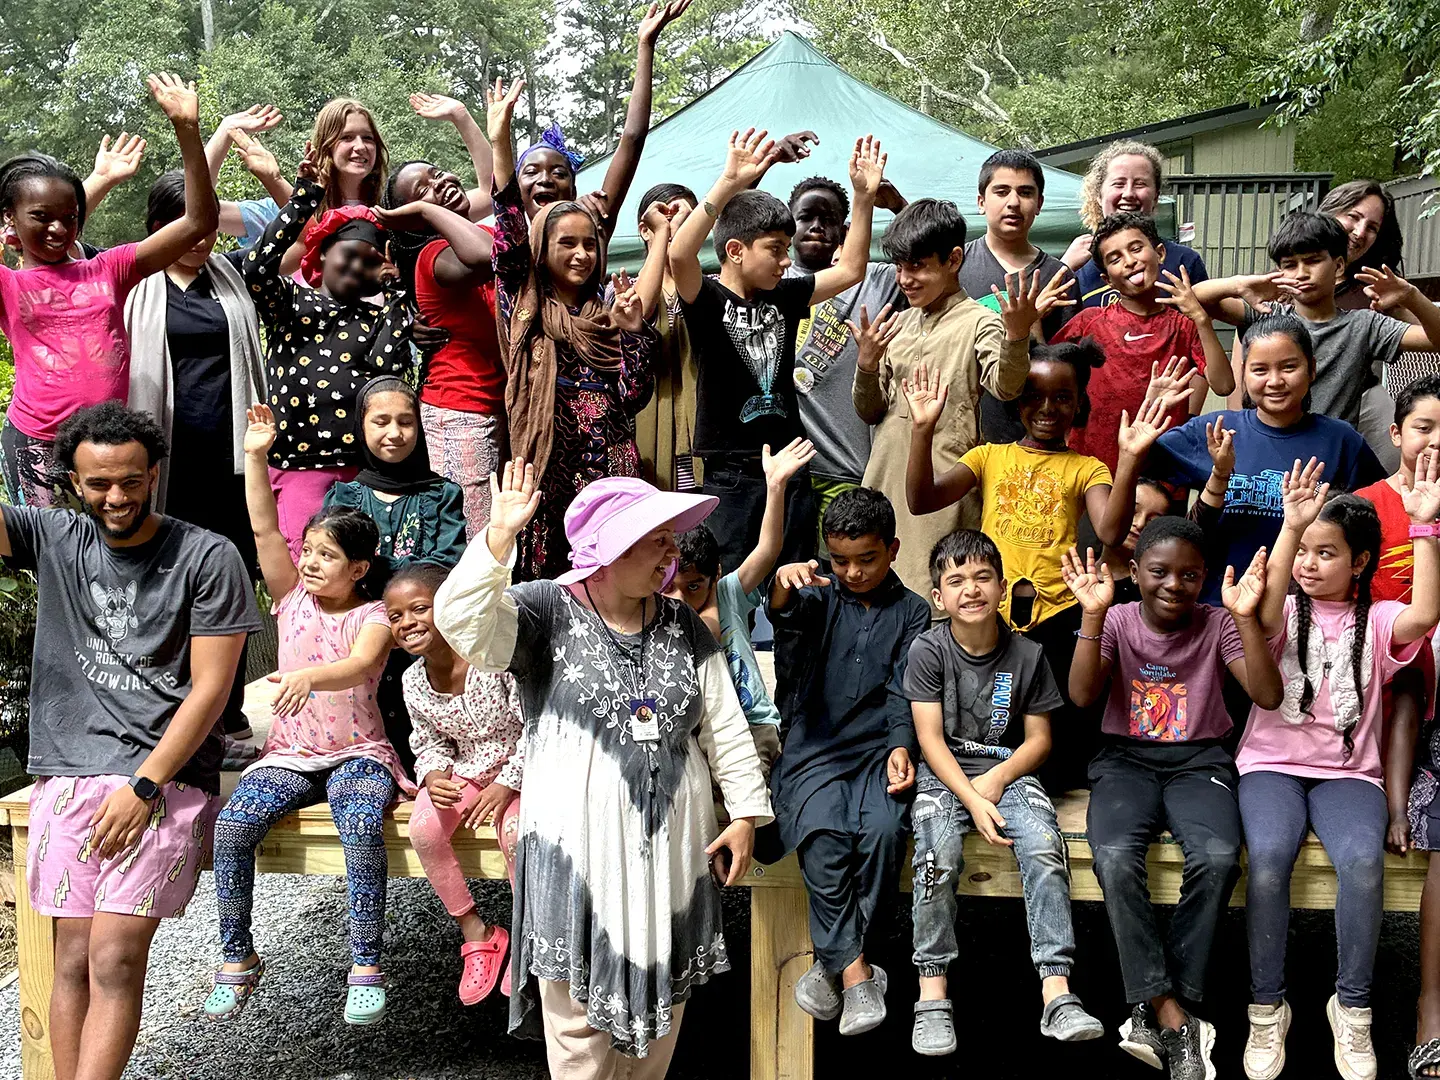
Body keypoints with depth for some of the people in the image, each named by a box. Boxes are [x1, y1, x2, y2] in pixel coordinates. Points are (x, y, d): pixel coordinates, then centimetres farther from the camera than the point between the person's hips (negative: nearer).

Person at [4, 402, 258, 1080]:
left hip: (167, 774, -3)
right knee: (74, 956, -2)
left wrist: (142, 787, -10)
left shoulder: (208, 558, -2)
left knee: (115, 957, -13)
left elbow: (209, 690, -5)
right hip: (69, 772, 3)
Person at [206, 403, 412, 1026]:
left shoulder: (372, 616, -3)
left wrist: (309, 677, -45)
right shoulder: (293, 597, 8)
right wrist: (255, 456, -7)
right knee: (232, 824, -22)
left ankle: (365, 966, -22)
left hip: (357, 753, -4)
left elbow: (359, 666, -24)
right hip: (290, 754, 4)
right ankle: (238, 957, -5)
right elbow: (264, 529, 0)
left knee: (361, 825, -34)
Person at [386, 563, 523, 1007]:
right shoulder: (414, 682, -5)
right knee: (423, 829, -22)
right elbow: (429, 742, 9)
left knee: (514, 832, -32)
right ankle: (477, 934, -5)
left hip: (517, 767, -5)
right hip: (462, 769, 5)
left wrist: (507, 784, -23)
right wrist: (433, 775, -14)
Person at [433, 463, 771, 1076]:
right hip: (578, 848, -4)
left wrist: (746, 814, 6)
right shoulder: (546, 613, -7)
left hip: (672, 850, 5)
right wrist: (501, 536, -34)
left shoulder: (685, 628, 8)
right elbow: (463, 624, -26)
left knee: (663, 1001, 16)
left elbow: (725, 727, 10)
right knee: (580, 1010, 3)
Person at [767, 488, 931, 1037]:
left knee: (884, 831, -28)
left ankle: (835, 963, -14)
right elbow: (787, 612, -14)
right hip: (814, 748, 0)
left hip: (878, 750, 0)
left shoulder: (912, 612, 12)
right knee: (822, 836, -28)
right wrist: (784, 583, -38)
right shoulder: (823, 596, 11)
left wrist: (901, 748, -16)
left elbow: (904, 690, 2)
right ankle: (856, 973, -20)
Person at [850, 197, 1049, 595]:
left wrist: (1017, 335, -40)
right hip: (887, 477, 6)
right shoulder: (896, 323, 14)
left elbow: (1005, 387, -22)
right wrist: (866, 364, -5)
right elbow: (870, 412, 15)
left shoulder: (978, 322, -3)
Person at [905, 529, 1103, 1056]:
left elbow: (1039, 738, 5)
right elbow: (930, 738, -8)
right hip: (944, 773, -1)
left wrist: (995, 780, -13)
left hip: (1008, 769, 1)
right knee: (938, 852, -30)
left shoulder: (1027, 655, 1)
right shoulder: (928, 650, -3)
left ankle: (1057, 993, -25)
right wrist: (971, 800, -20)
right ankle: (933, 995, -20)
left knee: (1043, 846, -27)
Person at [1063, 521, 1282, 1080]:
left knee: (1217, 858, -32)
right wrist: (1094, 615, -21)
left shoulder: (1217, 624, 2)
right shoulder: (1117, 621, 2)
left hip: (1198, 760, 0)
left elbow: (1268, 696, -9)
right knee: (1115, 856, -32)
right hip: (1126, 760, 0)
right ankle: (1169, 1013, -23)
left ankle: (1163, 1007, -17)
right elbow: (1082, 696, -11)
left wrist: (1246, 617, -19)